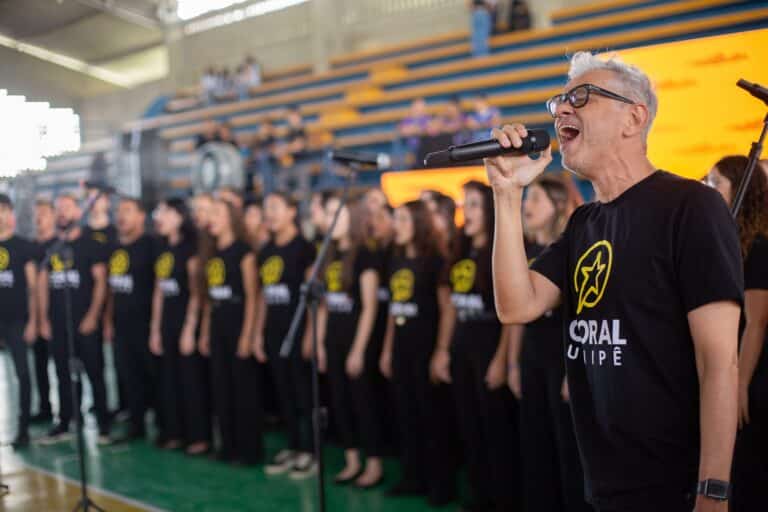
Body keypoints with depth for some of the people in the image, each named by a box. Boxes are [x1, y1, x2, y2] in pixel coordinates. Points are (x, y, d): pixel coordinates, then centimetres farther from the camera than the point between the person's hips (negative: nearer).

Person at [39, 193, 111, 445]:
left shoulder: (90, 245, -1)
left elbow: (101, 281, -6)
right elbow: (43, 284, 14)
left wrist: (93, 316, -14)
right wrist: (44, 319, 7)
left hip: (85, 322, -4)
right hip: (57, 323, 4)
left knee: (94, 374, 0)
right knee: (64, 375, 10)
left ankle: (104, 426, 5)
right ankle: (64, 424, 18)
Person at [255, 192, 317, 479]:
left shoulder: (304, 247, -8)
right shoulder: (266, 251, 12)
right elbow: (264, 295, 16)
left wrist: (310, 334, -15)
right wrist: (258, 333, 13)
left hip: (298, 330, -6)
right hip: (273, 332, 6)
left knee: (304, 392, 0)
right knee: (284, 393, 11)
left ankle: (309, 452, 8)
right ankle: (292, 447, 21)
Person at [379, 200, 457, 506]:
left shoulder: (434, 261, -9)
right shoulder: (396, 262, 12)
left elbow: (447, 309, -11)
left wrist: (442, 352, -16)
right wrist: (388, 349, 15)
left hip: (427, 348, -7)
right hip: (401, 350, 7)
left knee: (433, 418, 0)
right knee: (406, 417, 11)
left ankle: (442, 484, 9)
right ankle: (413, 478, 22)